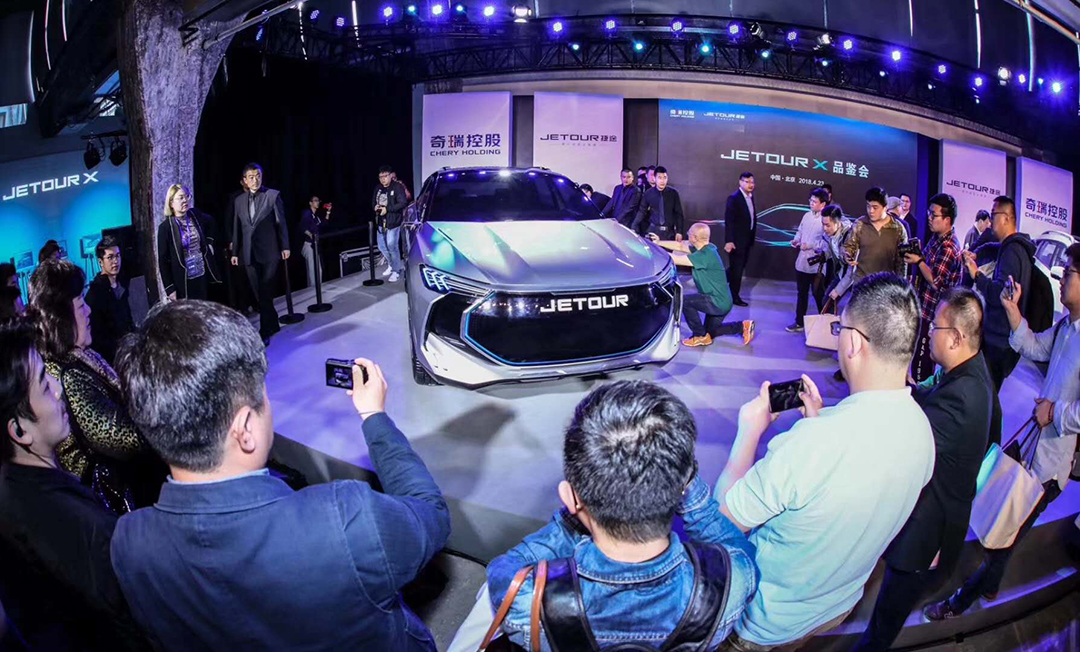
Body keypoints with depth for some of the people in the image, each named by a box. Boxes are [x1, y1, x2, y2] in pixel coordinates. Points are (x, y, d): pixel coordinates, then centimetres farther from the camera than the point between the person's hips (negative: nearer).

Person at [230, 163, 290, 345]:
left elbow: (281, 222, -1)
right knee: (259, 294, 7)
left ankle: (265, 331, 5)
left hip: (269, 252, -4)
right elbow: (237, 228, 11)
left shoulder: (273, 195, -2)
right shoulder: (238, 200, 9)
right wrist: (235, 252, 11)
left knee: (266, 293, -2)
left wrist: (285, 247, -2)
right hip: (248, 254, 4)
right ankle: (273, 324, 22)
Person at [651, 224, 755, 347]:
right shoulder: (705, 248, 1)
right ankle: (743, 326, 16)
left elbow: (677, 260, -27)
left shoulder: (705, 255, -27)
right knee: (710, 332, 22)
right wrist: (658, 242, 6)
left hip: (718, 303, -10)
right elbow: (680, 246, 10)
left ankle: (700, 336, -2)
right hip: (721, 301, 10)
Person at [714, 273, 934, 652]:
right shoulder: (922, 430, -14)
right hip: (838, 607, 7)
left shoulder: (813, 440, -40)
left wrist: (749, 431, -16)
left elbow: (725, 518, -26)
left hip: (763, 620, -6)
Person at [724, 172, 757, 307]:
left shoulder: (751, 197, 10)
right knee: (737, 268, 2)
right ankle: (735, 297, 14)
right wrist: (729, 241, -23)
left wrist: (753, 236, 9)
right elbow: (728, 221, -18)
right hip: (737, 240, -8)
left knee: (740, 266, 16)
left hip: (747, 239, 8)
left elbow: (752, 217, 13)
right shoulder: (734, 198, -13)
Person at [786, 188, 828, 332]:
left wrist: (811, 246, -23)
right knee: (802, 294, 16)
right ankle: (799, 323, 26)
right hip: (802, 262, 7)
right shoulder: (807, 215, 7)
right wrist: (796, 240, -2)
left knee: (819, 295, 6)